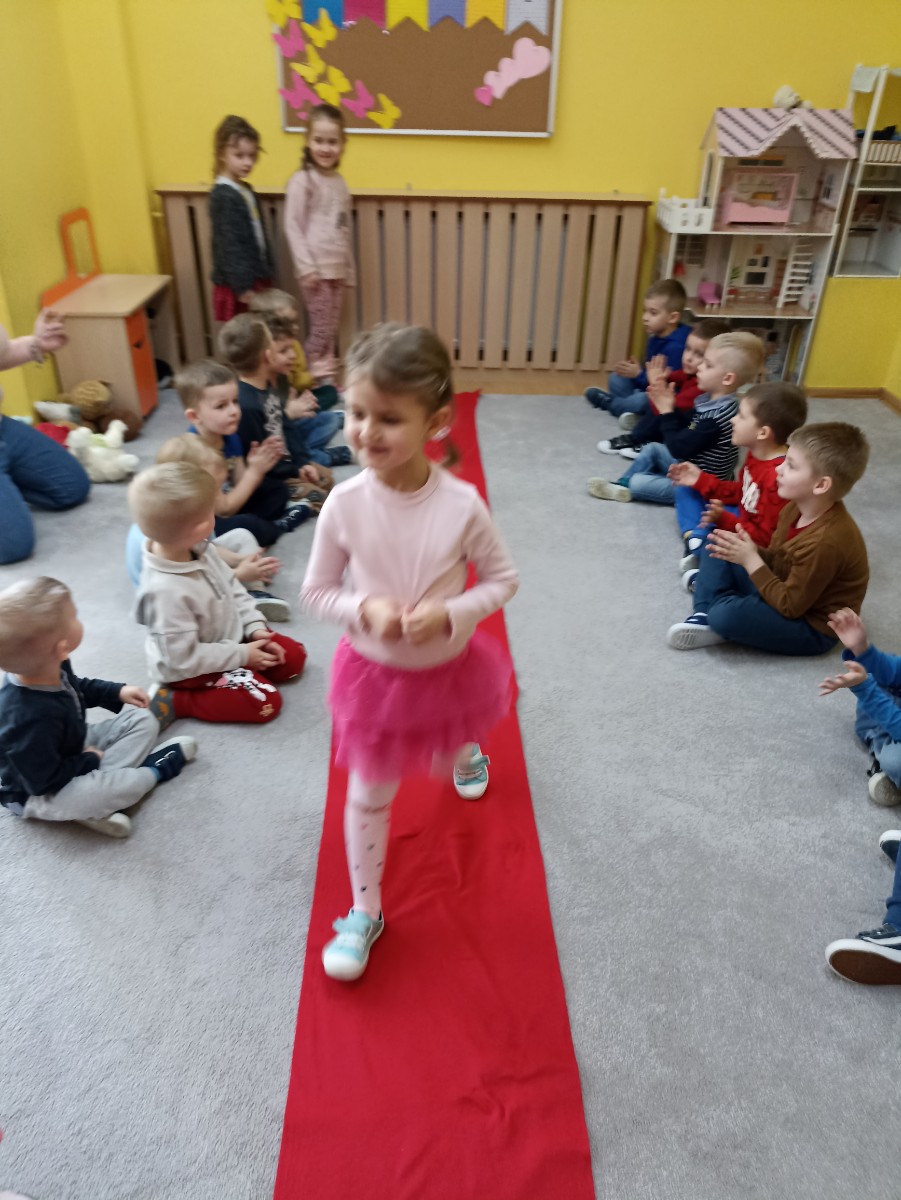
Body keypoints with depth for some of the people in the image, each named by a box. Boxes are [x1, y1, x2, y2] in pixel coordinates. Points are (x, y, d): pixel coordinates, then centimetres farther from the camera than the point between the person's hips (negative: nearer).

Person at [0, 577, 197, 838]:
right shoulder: (31, 718, -39)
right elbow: (45, 781, -30)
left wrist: (117, 692, 3)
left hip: (73, 747, 9)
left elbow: (76, 688, 14)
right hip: (37, 794, -9)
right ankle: (154, 771, -5)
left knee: (141, 719, 5)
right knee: (99, 791, -37)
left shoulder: (51, 672, -12)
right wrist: (89, 762, -16)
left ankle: (98, 788, -13)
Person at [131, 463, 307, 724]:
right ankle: (173, 701, -6)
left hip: (230, 635, 8)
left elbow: (232, 587, 4)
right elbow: (184, 658, -29)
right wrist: (242, 655, -20)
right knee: (266, 701, -16)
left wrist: (255, 627, -6)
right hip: (191, 670, -8)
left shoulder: (198, 548, -13)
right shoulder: (165, 591, -37)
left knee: (294, 656, 6)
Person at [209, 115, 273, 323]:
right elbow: (230, 245, -19)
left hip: (255, 278, 9)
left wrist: (266, 275, 19)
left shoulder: (246, 190, 11)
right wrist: (242, 286, -21)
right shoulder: (224, 196, -16)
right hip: (238, 285, -9)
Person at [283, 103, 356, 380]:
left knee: (331, 329, 11)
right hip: (316, 269, -7)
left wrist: (350, 269, 17)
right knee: (321, 329, -6)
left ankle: (326, 381, 20)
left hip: (338, 268, 7)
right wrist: (306, 267, -19)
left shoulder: (339, 182, 13)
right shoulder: (302, 180, -8)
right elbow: (292, 226, -13)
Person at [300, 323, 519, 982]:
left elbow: (503, 579, -9)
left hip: (450, 666, 0)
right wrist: (366, 609, -27)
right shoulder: (345, 503, -21)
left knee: (448, 758, 31)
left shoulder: (461, 504, -24)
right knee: (369, 797, 13)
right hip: (374, 671, 0)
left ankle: (467, 753, 71)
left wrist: (449, 613, -26)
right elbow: (317, 591, -8)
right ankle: (365, 911, 34)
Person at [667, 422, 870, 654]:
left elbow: (790, 606, -27)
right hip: (789, 592, 9)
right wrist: (751, 552, -14)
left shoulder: (825, 542, -33)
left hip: (811, 628, -9)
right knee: (719, 546, 7)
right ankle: (705, 615, -6)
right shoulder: (796, 508, -5)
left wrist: (750, 560, -24)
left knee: (726, 615, -33)